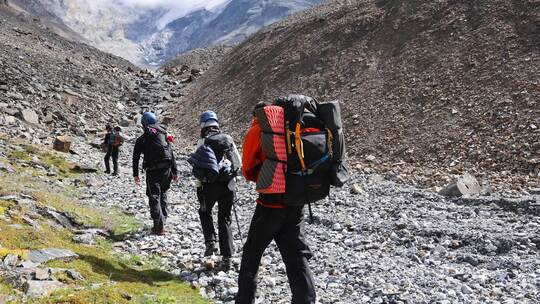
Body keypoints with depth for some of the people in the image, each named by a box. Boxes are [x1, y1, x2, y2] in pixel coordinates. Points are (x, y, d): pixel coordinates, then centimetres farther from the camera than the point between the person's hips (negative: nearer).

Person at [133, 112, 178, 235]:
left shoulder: (142, 139, -1)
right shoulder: (165, 135, 11)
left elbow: (136, 158, 0)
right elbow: (171, 154, 10)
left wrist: (135, 174, 8)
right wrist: (175, 171, 13)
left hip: (152, 171, -4)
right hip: (166, 170, 4)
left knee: (154, 197, 0)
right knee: (163, 194, 19)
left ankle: (159, 226, -8)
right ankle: (162, 221, 23)